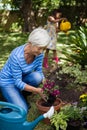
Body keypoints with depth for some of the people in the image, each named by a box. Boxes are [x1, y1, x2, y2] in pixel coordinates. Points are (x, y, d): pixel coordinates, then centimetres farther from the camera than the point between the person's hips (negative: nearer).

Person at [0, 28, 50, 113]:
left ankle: (22, 95, 1)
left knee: (37, 76, -27)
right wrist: (36, 90, -35)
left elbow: (39, 72, -6)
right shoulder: (17, 56, -35)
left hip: (22, 78, 6)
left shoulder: (39, 54, -17)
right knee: (23, 110, -17)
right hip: (8, 81, -5)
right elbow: (17, 82, -28)